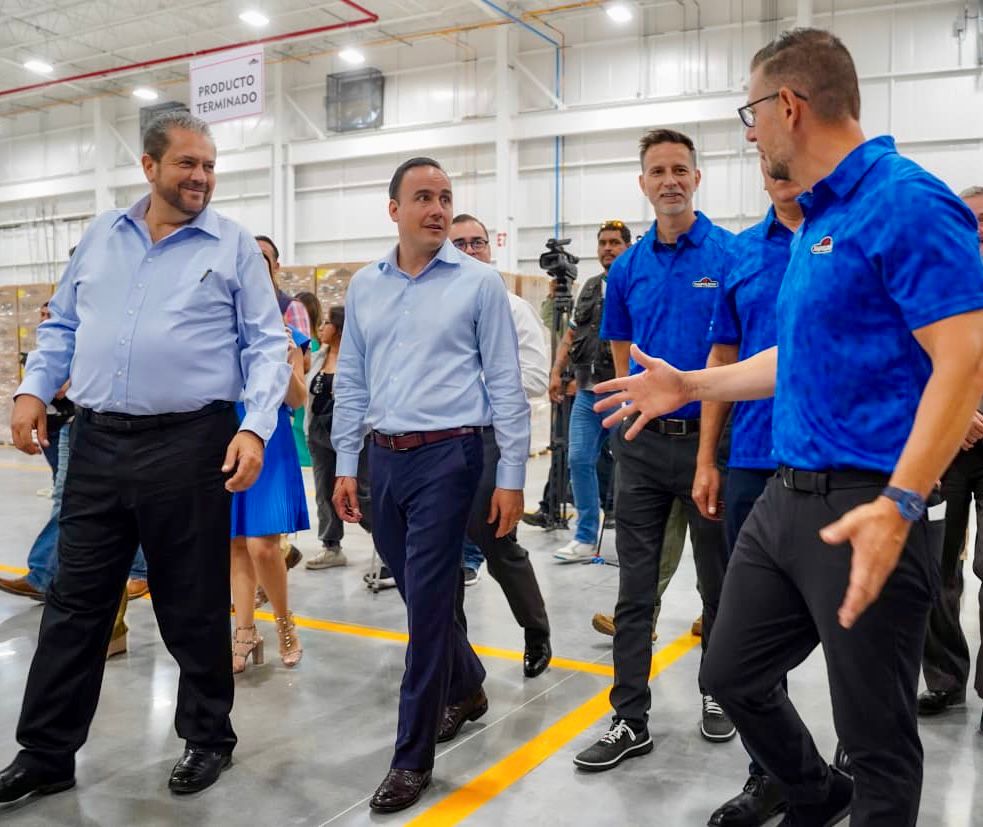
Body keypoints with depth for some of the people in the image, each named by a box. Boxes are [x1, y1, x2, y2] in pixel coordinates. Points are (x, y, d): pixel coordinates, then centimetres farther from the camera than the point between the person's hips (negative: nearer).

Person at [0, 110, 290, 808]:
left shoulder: (234, 246, 1)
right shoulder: (101, 237, 13)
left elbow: (266, 346, -3)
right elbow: (63, 326, 18)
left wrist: (256, 427, -16)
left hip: (190, 445, -3)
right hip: (97, 444, 4)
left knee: (194, 608, 8)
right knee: (75, 605, 10)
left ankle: (208, 738, 27)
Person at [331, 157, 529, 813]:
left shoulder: (479, 283, -3)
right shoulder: (364, 286, 10)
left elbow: (506, 385, -3)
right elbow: (351, 382, 13)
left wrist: (511, 477, -7)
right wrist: (346, 465, 9)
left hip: (447, 455, -5)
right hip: (384, 458, 5)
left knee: (427, 603, -4)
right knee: (424, 593, 16)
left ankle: (414, 758, 11)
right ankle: (466, 687, 43)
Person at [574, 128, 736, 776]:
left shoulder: (732, 254, -5)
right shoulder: (628, 267, 7)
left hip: (711, 437, -3)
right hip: (643, 442, 3)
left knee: (719, 584, 12)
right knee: (635, 589, 6)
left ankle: (720, 694, 32)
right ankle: (631, 719, 15)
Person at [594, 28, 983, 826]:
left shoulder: (908, 203, -14)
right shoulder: (818, 219, 15)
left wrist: (899, 505, -31)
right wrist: (691, 385, 26)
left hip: (867, 507, -9)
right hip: (786, 497, 9)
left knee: (876, 736, 7)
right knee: (732, 673, 20)